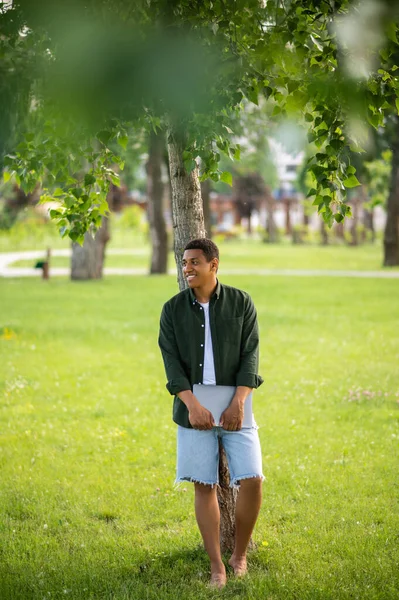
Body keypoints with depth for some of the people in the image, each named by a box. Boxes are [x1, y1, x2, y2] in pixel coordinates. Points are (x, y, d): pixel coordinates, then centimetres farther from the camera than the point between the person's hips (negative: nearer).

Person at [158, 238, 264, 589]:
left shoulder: (241, 303, 0)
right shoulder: (173, 310, 2)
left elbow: (250, 356, -6)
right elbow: (171, 362, -5)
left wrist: (238, 403, -18)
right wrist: (192, 404, -19)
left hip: (234, 405, -1)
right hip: (193, 408, 1)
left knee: (252, 480, -10)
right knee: (205, 486, 0)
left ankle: (240, 555, 12)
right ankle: (217, 566, 9)